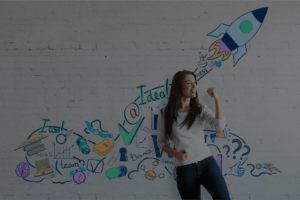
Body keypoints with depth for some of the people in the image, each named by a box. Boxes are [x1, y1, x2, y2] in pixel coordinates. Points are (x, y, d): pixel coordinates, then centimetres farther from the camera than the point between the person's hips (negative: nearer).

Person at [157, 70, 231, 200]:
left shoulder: (201, 109, 6)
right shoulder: (165, 114, 0)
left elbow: (220, 126, -9)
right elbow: (161, 142, 6)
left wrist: (217, 99, -12)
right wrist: (176, 154, -11)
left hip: (207, 162, 1)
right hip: (184, 168, -1)